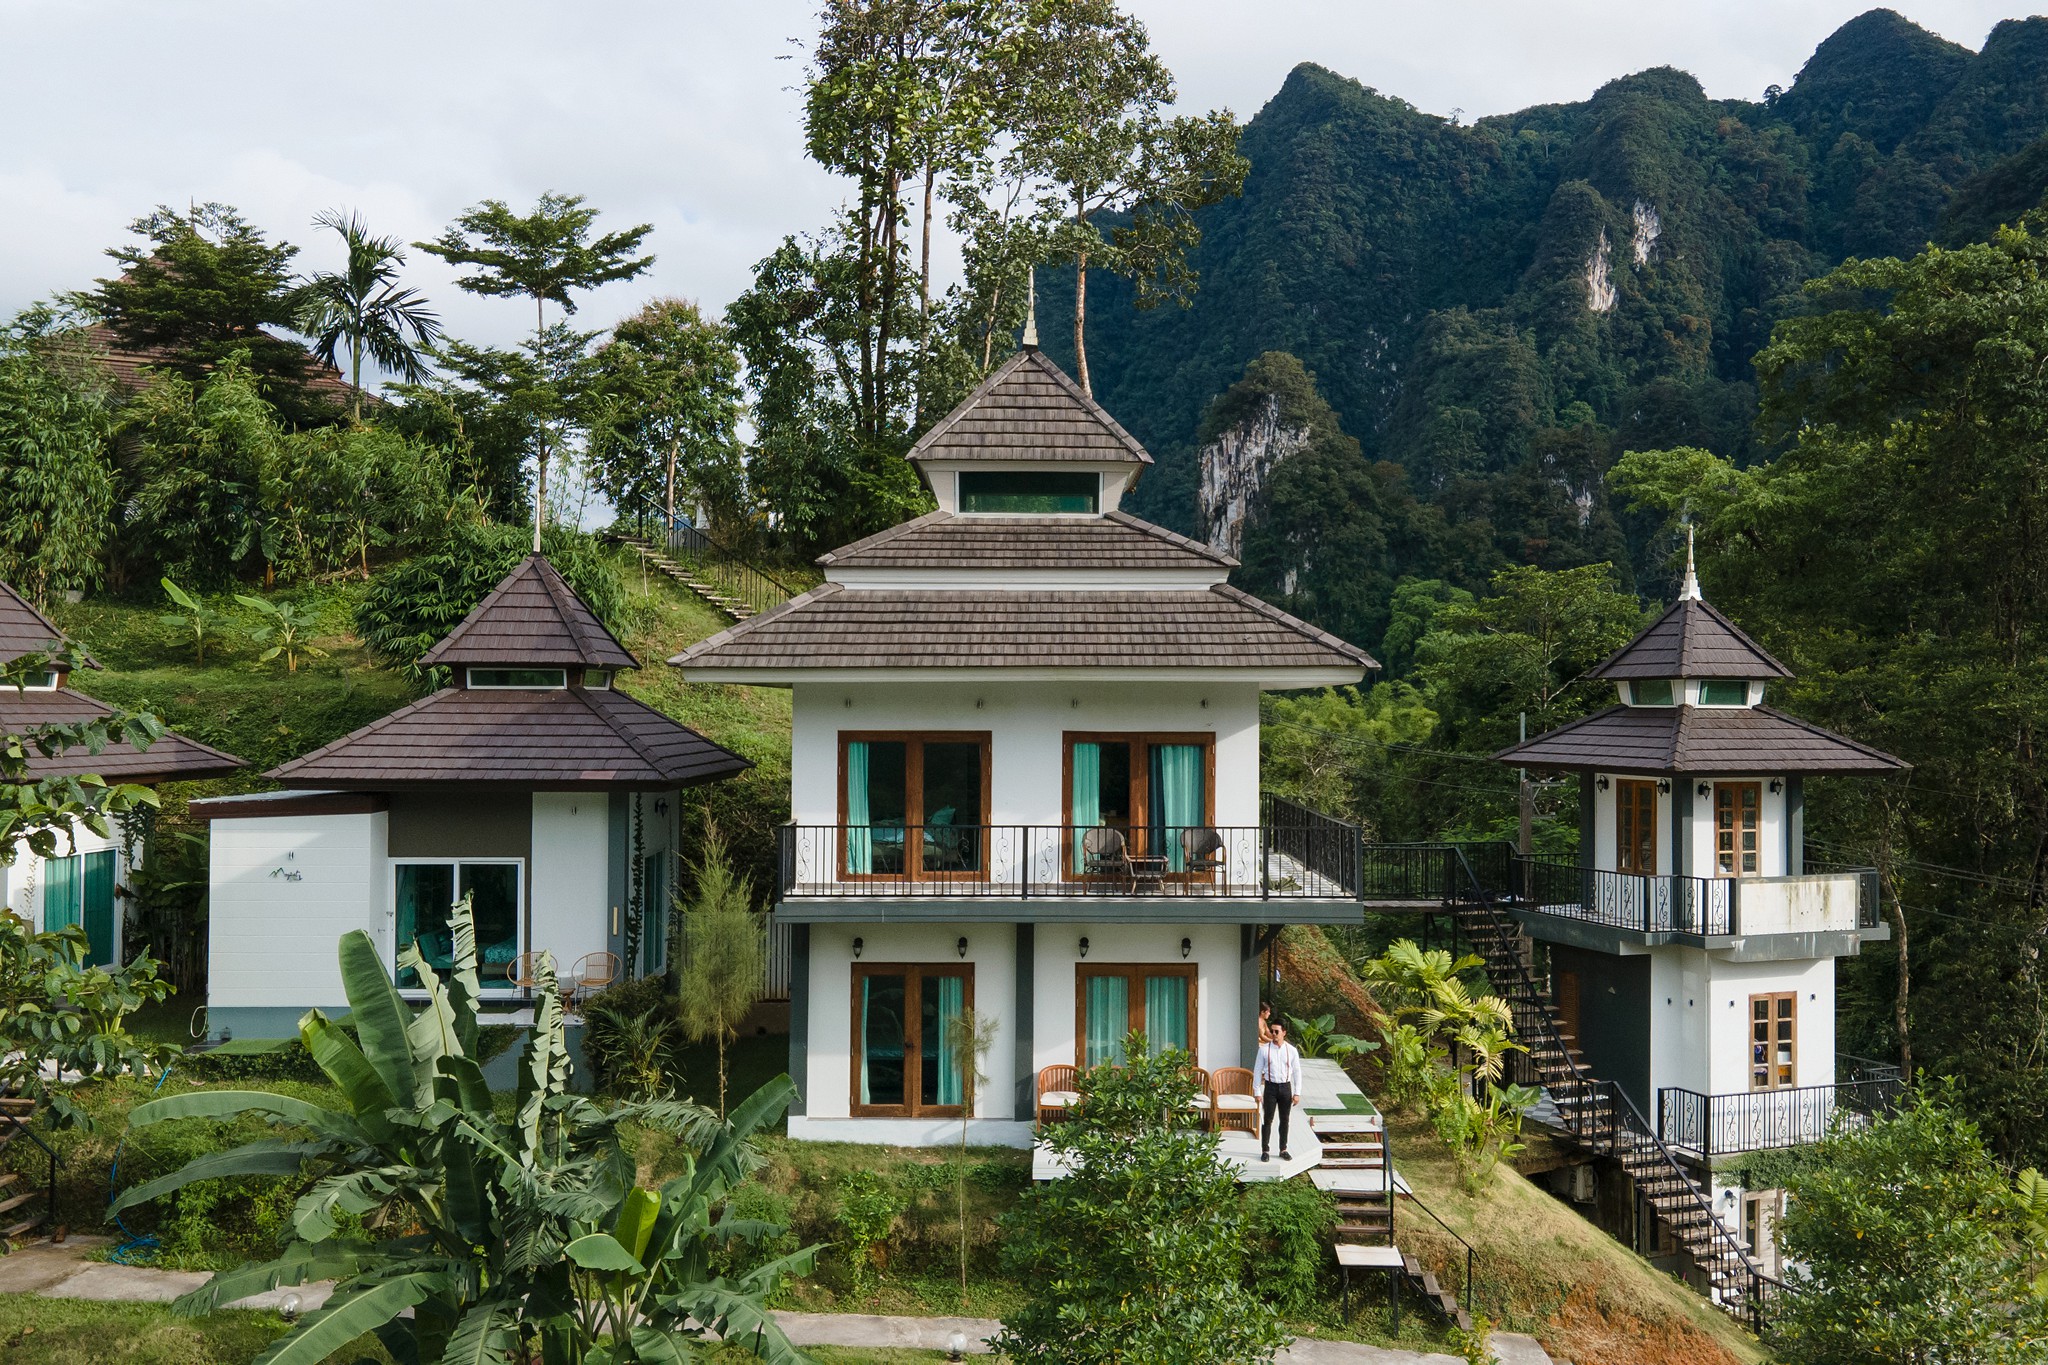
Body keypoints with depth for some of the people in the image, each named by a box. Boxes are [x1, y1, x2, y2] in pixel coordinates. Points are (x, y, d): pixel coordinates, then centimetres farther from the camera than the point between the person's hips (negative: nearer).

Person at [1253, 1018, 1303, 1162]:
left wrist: (1297, 1093, -1)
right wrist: (1257, 1092, -6)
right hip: (1270, 1087, -1)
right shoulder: (1264, 1049, -5)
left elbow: (1297, 1072, 3)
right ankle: (1265, 1150, 11)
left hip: (1286, 1087, 1)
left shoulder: (1291, 1050, -2)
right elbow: (1257, 1071, -2)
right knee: (1267, 1120, 2)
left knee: (1285, 1120, 10)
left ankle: (1283, 1150, 22)